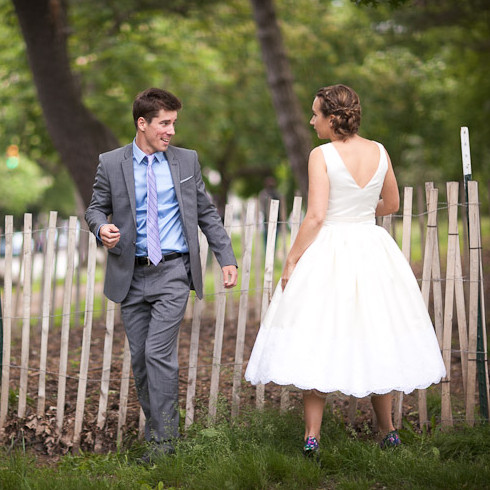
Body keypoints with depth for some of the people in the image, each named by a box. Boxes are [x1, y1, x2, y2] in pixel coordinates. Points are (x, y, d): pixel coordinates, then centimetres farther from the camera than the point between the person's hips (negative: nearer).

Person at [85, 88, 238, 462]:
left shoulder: (187, 161, 5)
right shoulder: (111, 164, 2)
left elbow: (207, 213, 11)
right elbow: (96, 208, 9)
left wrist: (227, 259, 6)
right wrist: (102, 227, -15)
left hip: (173, 272, -2)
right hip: (131, 274, 2)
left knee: (159, 353, -12)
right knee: (139, 356, 7)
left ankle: (164, 438, -5)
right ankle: (155, 424, 22)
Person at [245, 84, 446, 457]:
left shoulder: (322, 156, -12)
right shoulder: (379, 152, 2)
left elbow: (315, 217, -17)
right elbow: (392, 204, 14)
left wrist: (292, 260, -9)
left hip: (329, 251, -5)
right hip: (373, 248, 5)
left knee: (317, 340, 2)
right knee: (375, 338, 14)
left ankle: (312, 436, -1)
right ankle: (388, 430, 21)